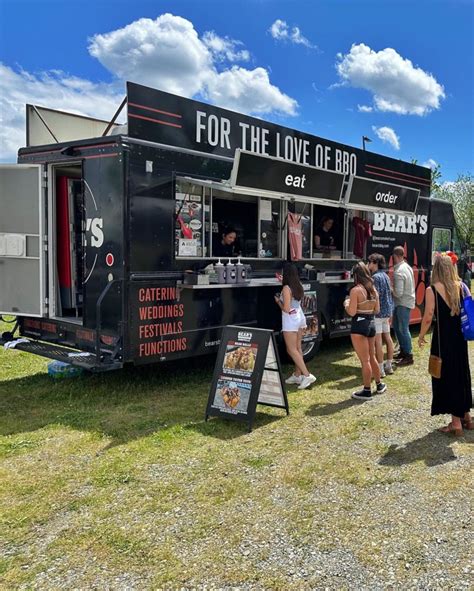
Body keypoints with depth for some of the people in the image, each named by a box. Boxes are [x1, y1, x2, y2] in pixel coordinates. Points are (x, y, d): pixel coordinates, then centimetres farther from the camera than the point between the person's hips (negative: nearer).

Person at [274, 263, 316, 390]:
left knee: (292, 350, -4)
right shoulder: (298, 286, 6)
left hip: (290, 320, -8)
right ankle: (297, 375, 19)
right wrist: (283, 282, 29)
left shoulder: (286, 288, -17)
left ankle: (307, 375, -11)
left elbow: (286, 309, -19)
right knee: (297, 348, 13)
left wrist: (278, 301, -1)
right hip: (300, 318, 8)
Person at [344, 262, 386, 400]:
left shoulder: (355, 290, -15)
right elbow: (377, 310, 11)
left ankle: (367, 391, 8)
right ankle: (379, 385, 35)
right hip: (371, 324, 7)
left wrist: (346, 303, 1)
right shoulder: (373, 289, 7)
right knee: (372, 357, 22)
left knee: (365, 360, 0)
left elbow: (352, 312, -17)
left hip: (359, 326, -7)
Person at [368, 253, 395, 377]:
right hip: (387, 311, 10)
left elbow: (375, 296, -22)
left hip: (377, 312, -10)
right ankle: (389, 366, 23)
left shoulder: (375, 277, -15)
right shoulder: (385, 276, 14)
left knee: (378, 341, -6)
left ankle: (380, 369, -4)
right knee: (387, 338, 15)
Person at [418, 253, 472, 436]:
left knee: (446, 376, 5)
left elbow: (428, 318, -14)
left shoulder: (432, 290, -13)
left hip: (442, 338, -5)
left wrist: (421, 336, 0)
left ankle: (456, 422, 9)